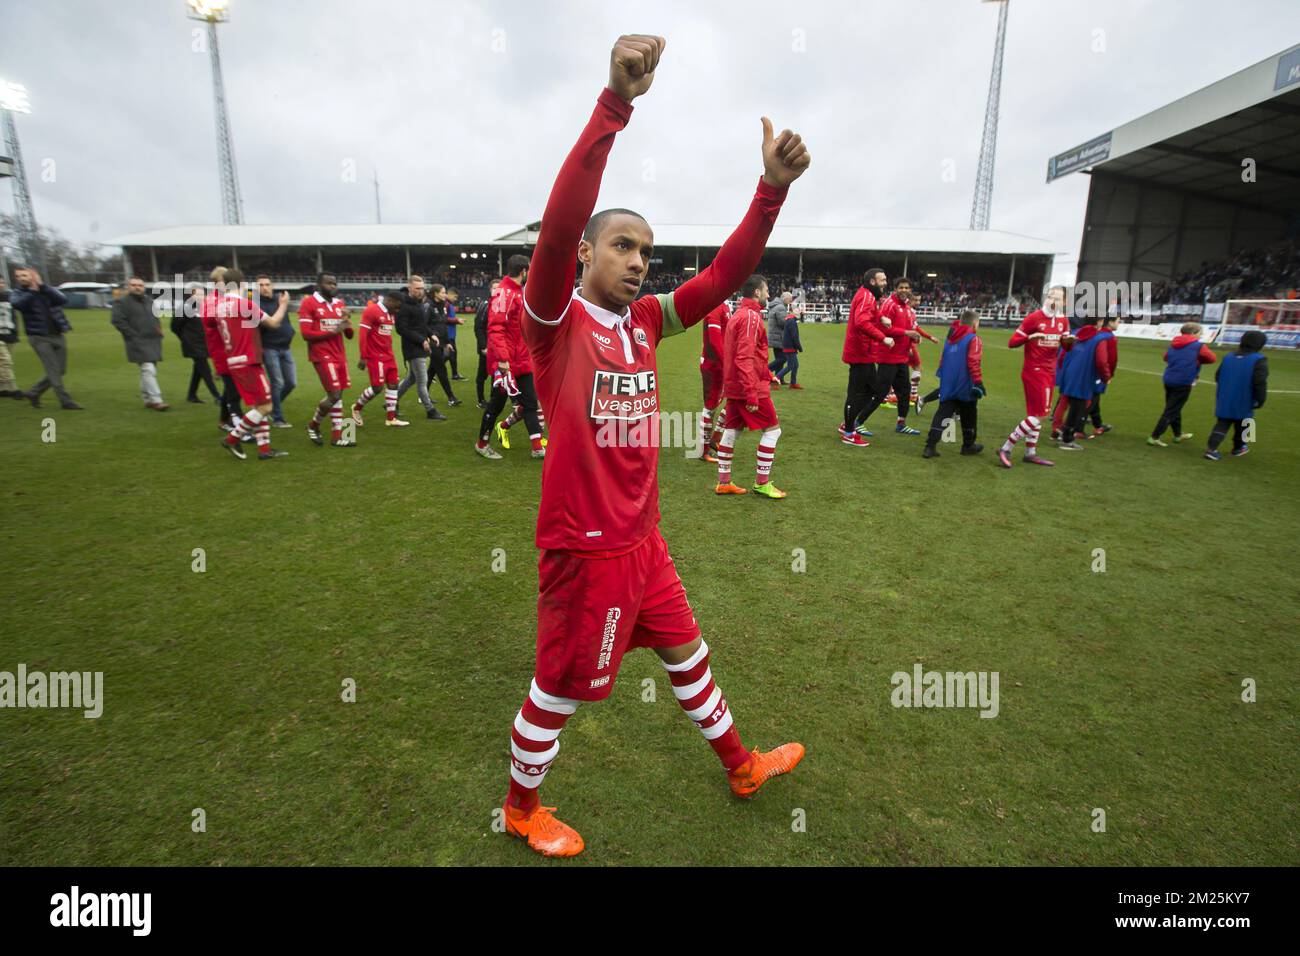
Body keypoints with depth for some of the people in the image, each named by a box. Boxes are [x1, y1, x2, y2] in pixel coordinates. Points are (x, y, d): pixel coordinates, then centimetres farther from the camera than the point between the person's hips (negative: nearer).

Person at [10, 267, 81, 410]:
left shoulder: (48, 289, 7)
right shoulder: (17, 293, 2)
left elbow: (63, 300, -14)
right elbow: (17, 304, -21)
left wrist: (42, 286, -21)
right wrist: (32, 290, -26)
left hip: (58, 335, 3)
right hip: (38, 337, -3)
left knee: (60, 371, 8)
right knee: (54, 371, -9)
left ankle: (33, 392, 25)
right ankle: (66, 401, -3)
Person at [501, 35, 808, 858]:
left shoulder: (645, 322, 6)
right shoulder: (557, 320, -12)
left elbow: (724, 276, 1)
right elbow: (558, 223, -29)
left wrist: (773, 188, -10)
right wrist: (616, 103, -36)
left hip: (643, 538, 7)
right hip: (585, 544, -7)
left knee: (687, 653, 23)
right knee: (560, 689, 11)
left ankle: (740, 766, 48)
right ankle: (522, 807, 40)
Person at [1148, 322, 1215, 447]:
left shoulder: (1173, 344, 8)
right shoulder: (1198, 346, -8)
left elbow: (1166, 357, 22)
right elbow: (1213, 358, -1)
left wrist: (1178, 361, 15)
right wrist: (1199, 359, 15)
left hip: (1168, 381, 7)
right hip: (1183, 383, -7)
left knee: (1174, 408, 20)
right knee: (1171, 411, -2)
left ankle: (1178, 434, 35)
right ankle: (1154, 437, -5)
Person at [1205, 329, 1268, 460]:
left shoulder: (1228, 356, 2)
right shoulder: (1258, 360, -15)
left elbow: (1217, 377, 11)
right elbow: (1260, 383, -19)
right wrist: (1260, 400, -9)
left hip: (1224, 401, 4)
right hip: (1243, 403, -4)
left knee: (1222, 424, 7)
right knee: (1241, 424, 17)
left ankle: (1211, 448, -10)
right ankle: (1238, 448, 32)